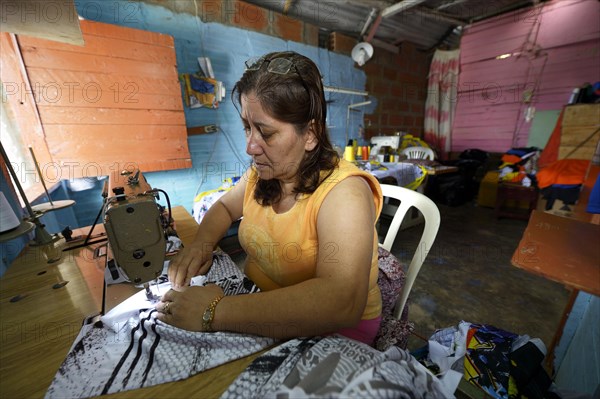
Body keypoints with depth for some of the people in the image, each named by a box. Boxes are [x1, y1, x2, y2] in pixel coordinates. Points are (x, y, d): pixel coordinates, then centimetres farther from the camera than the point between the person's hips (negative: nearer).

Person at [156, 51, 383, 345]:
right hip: (261, 308, 6)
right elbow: (224, 207, 12)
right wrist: (202, 243, -8)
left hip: (330, 333, -5)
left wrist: (215, 312, -34)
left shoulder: (343, 191, -27)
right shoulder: (262, 172, -5)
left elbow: (341, 304, -38)